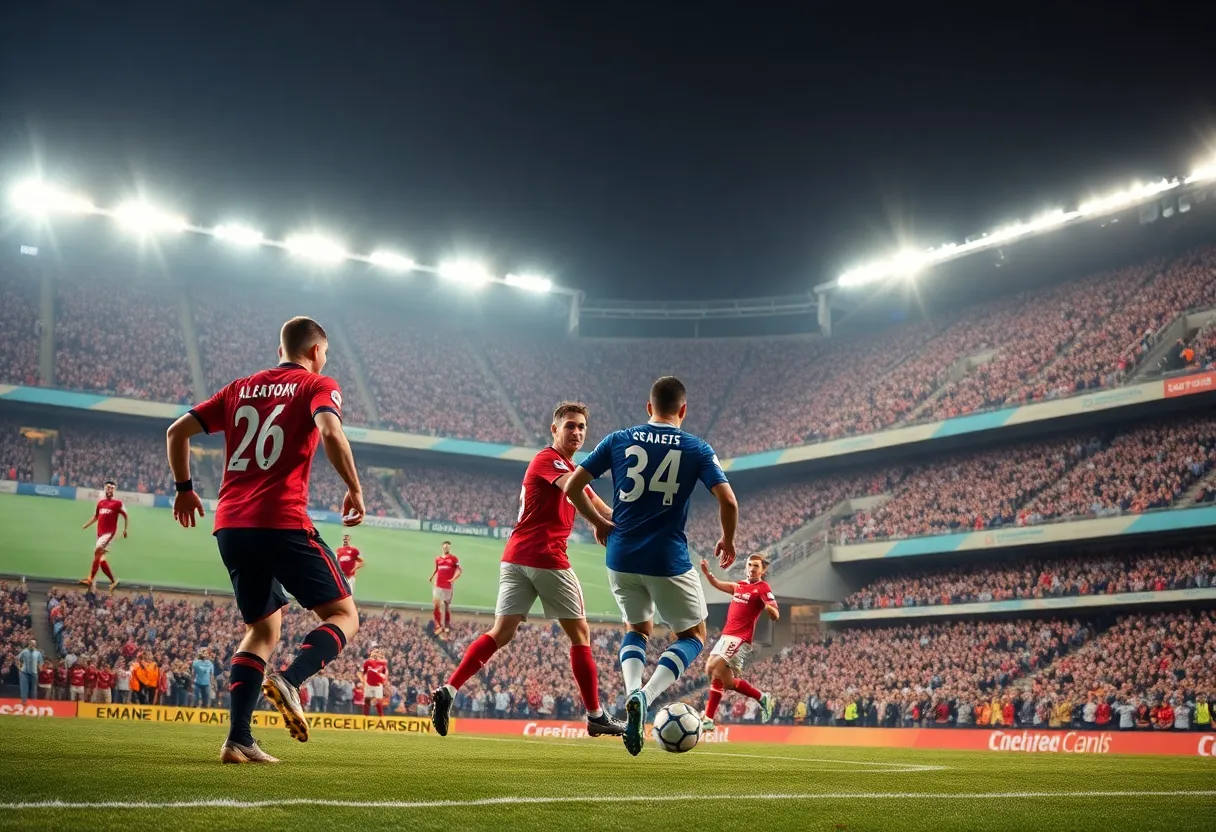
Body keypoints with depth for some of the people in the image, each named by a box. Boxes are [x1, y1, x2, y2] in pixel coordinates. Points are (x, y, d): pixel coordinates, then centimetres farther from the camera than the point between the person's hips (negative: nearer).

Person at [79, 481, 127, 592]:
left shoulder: (117, 503, -1)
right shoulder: (100, 502, 14)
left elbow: (126, 517, 3)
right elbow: (96, 517, 25)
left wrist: (125, 529, -5)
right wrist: (86, 525, 15)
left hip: (109, 532, -7)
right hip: (100, 533, 7)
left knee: (97, 552, -22)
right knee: (101, 559, 6)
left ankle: (90, 580, -25)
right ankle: (113, 581, 18)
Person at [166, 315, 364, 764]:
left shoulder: (241, 388, 20)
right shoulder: (318, 385, 4)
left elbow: (177, 431, 17)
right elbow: (330, 432, -18)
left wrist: (184, 487, 27)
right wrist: (355, 489, -8)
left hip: (230, 526, 6)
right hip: (282, 522, -6)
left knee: (262, 629, 17)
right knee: (343, 615, 6)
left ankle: (238, 738, 5)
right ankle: (289, 681, -20)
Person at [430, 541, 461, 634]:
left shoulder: (453, 559, -3)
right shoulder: (438, 559, 9)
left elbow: (458, 571, -7)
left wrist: (453, 579, -22)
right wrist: (431, 577, 9)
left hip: (448, 586, -3)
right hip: (438, 585, 3)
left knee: (447, 606, 6)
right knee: (436, 605, -5)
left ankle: (447, 626, 17)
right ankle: (439, 625, 4)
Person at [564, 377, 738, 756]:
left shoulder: (617, 441, 4)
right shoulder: (697, 449, -2)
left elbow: (572, 488, 2)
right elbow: (727, 501, -11)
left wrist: (599, 523, 16)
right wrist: (728, 540, 7)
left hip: (621, 557, 3)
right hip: (669, 560, -3)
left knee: (638, 628, 27)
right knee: (693, 635, 16)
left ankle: (632, 692, -1)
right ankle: (646, 696, -10)